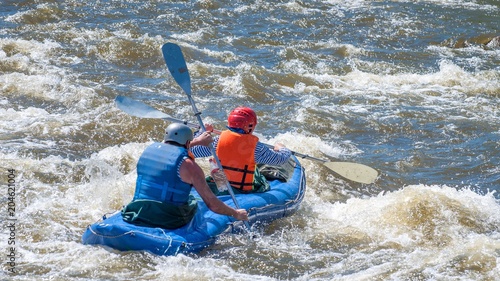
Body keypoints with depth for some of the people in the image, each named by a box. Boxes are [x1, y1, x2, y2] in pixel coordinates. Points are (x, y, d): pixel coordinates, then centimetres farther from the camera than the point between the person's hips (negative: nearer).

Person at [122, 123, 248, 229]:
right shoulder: (188, 165, -8)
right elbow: (212, 204, -5)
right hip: (169, 223, -4)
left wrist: (197, 141, 47)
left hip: (137, 218, 5)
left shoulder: (149, 150, 8)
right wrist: (235, 213, 12)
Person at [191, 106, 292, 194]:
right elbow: (282, 159, -7)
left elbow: (192, 150, -2)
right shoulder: (255, 146, -17)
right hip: (245, 191, -4)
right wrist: (281, 148, 17)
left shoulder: (219, 140, -10)